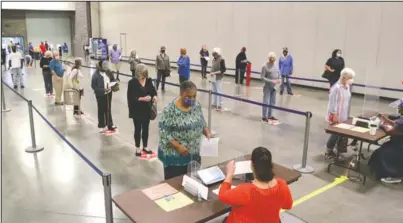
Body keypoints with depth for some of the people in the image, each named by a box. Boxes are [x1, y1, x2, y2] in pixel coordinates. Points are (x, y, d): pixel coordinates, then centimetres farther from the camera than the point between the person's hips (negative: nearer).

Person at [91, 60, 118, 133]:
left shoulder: (108, 72, -3)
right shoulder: (96, 75, -21)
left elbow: (113, 79, 12)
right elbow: (93, 86, -19)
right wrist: (103, 90, -26)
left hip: (109, 93, 6)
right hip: (100, 95, -5)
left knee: (108, 109, 17)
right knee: (101, 110, 9)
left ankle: (110, 125, 31)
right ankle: (101, 126, 24)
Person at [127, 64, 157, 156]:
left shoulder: (149, 80, -1)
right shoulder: (132, 82, -14)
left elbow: (153, 90, 9)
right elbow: (131, 98, -17)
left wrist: (154, 96, -13)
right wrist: (142, 98, -27)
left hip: (147, 109, 4)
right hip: (137, 110, -4)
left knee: (145, 129, 15)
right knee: (138, 129, 10)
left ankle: (145, 147, 31)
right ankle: (137, 148, 26)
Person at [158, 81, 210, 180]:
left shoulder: (197, 105, 1)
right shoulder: (170, 110, -19)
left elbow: (202, 122, 13)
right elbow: (163, 132, -18)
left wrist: (207, 132, -5)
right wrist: (178, 146, -24)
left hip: (194, 154, 6)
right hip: (175, 156, -6)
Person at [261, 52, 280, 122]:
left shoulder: (276, 65, 6)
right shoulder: (265, 66, -12)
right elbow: (262, 77, -14)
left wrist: (278, 79, -2)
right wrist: (271, 81, -21)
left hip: (274, 87, 6)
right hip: (267, 87, -6)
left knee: (272, 102, 13)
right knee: (266, 102, -4)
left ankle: (270, 116, 25)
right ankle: (264, 117, 7)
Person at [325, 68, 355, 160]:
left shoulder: (347, 86, 7)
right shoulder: (336, 87, -20)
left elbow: (347, 100, 14)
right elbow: (333, 102, -20)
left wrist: (346, 114, 15)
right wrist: (334, 115, -19)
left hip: (343, 115, 8)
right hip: (336, 115, -8)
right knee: (335, 133, -1)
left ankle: (331, 150, 26)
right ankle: (328, 152, 15)